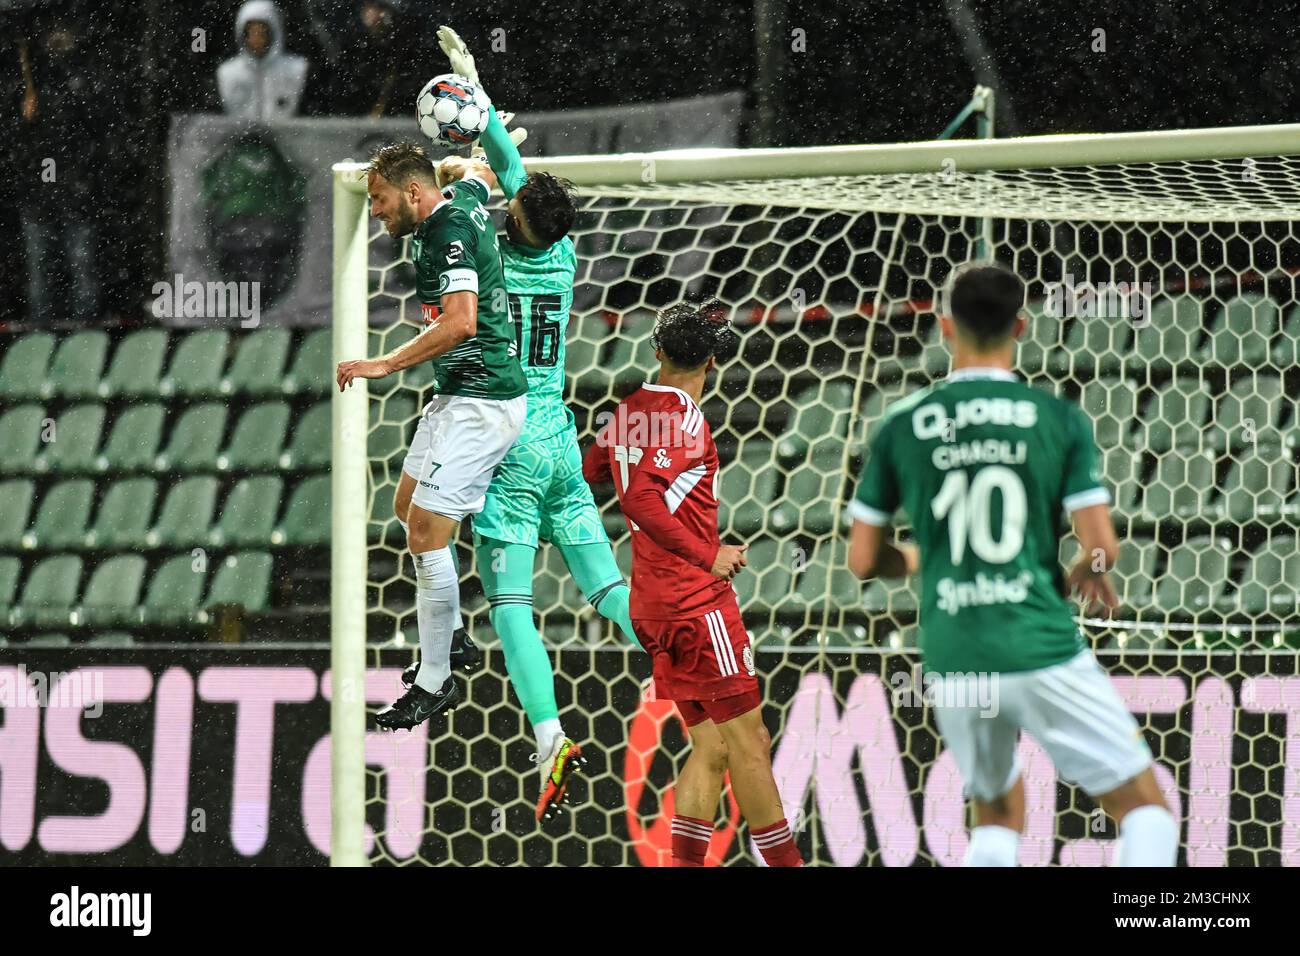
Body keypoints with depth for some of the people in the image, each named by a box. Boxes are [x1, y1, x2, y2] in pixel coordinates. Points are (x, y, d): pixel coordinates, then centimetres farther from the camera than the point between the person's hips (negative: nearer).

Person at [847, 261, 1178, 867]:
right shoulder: (1057, 419, -2)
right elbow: (1102, 547, -6)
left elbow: (863, 561, 7)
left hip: (952, 663, 3)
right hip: (1043, 652, -3)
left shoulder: (902, 426, 3)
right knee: (1144, 808, 6)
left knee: (998, 814, 24)